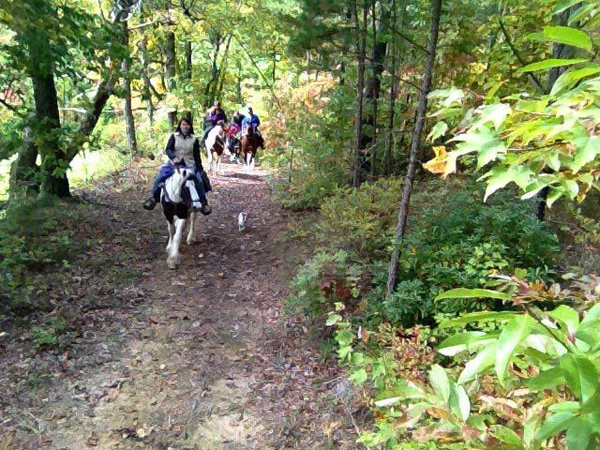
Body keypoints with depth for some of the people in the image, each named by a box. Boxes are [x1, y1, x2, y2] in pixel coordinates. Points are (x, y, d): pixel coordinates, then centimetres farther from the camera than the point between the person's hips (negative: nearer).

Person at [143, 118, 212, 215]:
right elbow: (168, 149, -5)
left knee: (199, 180, -22)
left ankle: (203, 202, -11)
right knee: (160, 176, -19)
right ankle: (154, 197, -4)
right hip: (174, 163, 0)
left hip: (189, 164, 0)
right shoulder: (174, 136, 4)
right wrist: (173, 157, -26)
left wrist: (200, 169, 8)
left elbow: (197, 155, 10)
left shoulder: (194, 139, 6)